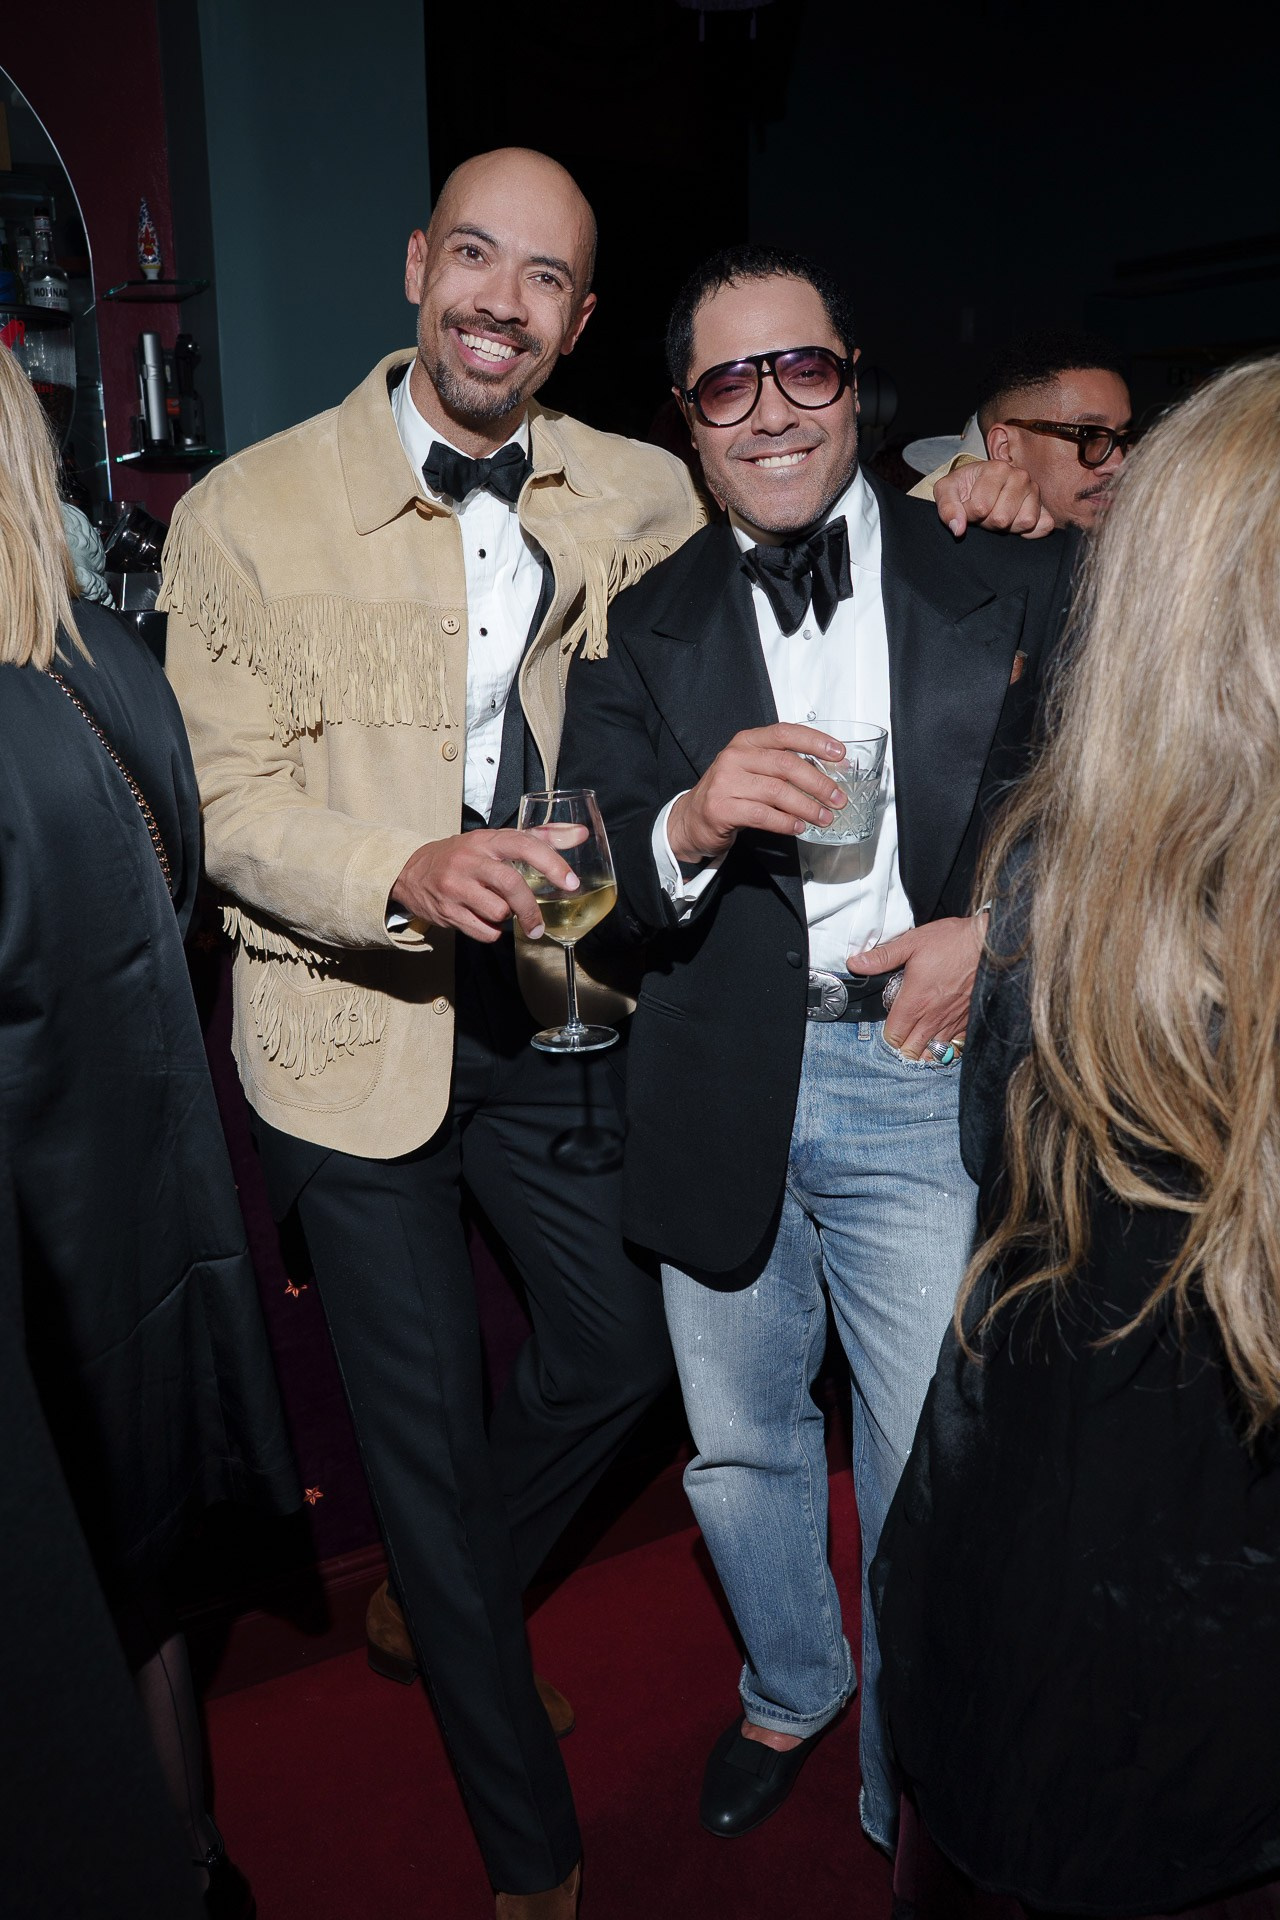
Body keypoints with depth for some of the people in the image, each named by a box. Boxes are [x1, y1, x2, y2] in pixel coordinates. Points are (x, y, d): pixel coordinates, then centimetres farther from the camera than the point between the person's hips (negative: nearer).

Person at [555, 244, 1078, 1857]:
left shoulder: (1005, 578, 1)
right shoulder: (643, 626, 4)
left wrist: (1001, 929, -12)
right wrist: (691, 825, -24)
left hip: (924, 1076, -1)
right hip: (719, 1088, 2)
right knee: (738, 1454, 20)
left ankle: (916, 1792, 39)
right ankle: (790, 1689, 51)